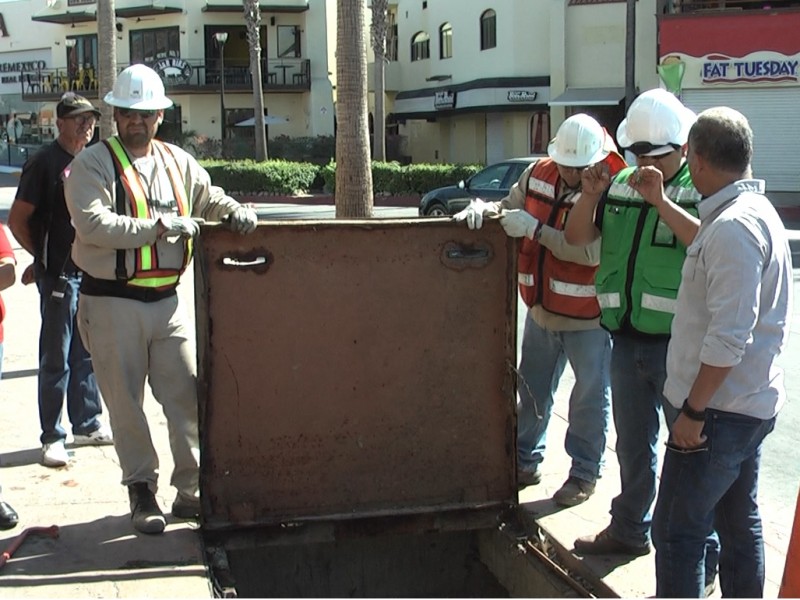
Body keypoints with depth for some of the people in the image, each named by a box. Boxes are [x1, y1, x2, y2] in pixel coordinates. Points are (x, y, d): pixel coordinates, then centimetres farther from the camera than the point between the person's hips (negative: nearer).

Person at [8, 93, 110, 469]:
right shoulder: (44, 163, -9)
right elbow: (17, 220, -6)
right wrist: (43, 257, 2)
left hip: (92, 272, 7)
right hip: (59, 275, -6)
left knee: (87, 354, 15)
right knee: (56, 359, 1)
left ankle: (87, 424, 27)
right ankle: (52, 437, 9)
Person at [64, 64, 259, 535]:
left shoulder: (178, 162, 11)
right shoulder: (93, 164, -5)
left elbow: (209, 197, 22)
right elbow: (93, 223, -18)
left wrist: (235, 211, -1)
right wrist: (161, 226, -20)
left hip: (166, 299, 4)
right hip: (112, 302, -4)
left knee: (189, 393, 4)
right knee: (126, 401, 4)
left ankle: (192, 489, 16)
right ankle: (142, 490, 18)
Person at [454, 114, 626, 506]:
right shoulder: (538, 174, -1)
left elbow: (591, 252, -29)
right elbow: (509, 209, 12)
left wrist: (533, 228, -30)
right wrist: (484, 207, -11)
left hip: (588, 316, -6)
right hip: (542, 309, 6)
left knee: (590, 399, 8)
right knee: (533, 389, 18)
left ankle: (585, 473, 24)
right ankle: (525, 461, 33)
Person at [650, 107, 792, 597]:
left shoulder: (733, 227, -21)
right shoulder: (756, 210, 11)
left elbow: (728, 336, -26)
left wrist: (693, 411, -19)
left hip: (720, 408, -10)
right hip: (750, 403, 10)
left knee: (677, 532, -3)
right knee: (740, 523, 17)